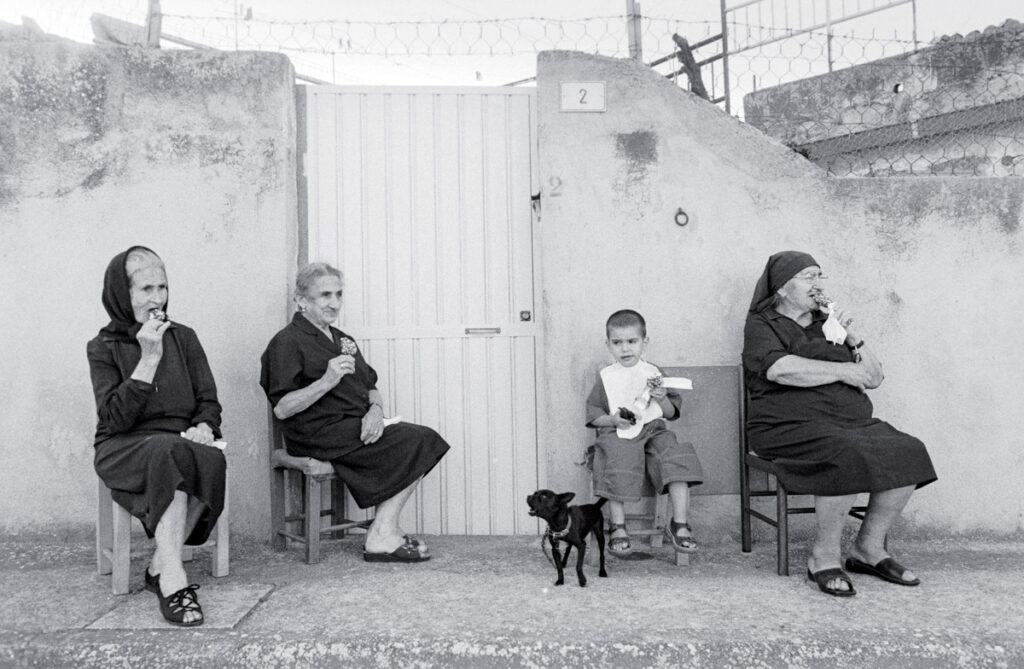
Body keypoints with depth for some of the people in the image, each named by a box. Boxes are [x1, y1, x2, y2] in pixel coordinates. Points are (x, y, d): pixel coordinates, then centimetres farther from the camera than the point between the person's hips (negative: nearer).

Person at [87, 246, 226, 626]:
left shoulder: (183, 338, 13)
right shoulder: (103, 348, 4)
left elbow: (209, 402, 12)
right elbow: (114, 419, -9)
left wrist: (203, 428, -12)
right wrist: (148, 359, -14)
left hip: (182, 446, 3)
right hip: (123, 452, -3)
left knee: (212, 458, -33)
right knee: (171, 451, -37)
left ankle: (160, 567, -21)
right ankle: (172, 580, -37)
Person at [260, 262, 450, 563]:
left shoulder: (342, 340, 23)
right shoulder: (287, 342, -4)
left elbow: (371, 388, 20)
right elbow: (282, 409, -13)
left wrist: (375, 409, -4)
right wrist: (327, 381, -24)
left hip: (356, 428, 8)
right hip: (320, 434, -8)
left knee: (423, 441, -13)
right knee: (417, 440, -20)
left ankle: (384, 531, -10)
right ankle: (382, 536, -14)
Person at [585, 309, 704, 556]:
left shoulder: (654, 373, 13)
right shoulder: (606, 378, 10)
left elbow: (672, 413, 12)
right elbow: (593, 415, 8)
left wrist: (662, 399, -10)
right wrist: (612, 419, -11)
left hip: (653, 430, 2)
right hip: (617, 434, -2)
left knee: (677, 459, -25)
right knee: (619, 464, -31)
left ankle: (679, 525, -18)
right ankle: (618, 528, -17)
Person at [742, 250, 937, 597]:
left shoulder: (828, 324, 24)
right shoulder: (762, 325, 4)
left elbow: (874, 379, 21)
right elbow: (781, 369, -19)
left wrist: (855, 340, 3)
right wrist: (843, 371, -10)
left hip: (854, 423, 7)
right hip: (793, 425, -7)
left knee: (909, 452, -16)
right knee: (848, 457, -34)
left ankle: (868, 548, -2)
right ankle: (825, 555, -16)